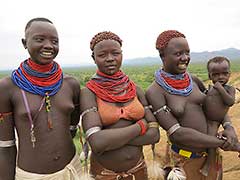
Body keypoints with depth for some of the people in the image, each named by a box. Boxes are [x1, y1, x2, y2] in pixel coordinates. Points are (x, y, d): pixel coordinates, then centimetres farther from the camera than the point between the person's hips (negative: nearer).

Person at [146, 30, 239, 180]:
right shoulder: (155, 91, -19)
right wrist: (222, 142, -17)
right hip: (184, 159, -5)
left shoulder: (193, 80, -3)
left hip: (212, 153, 5)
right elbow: (177, 133, -22)